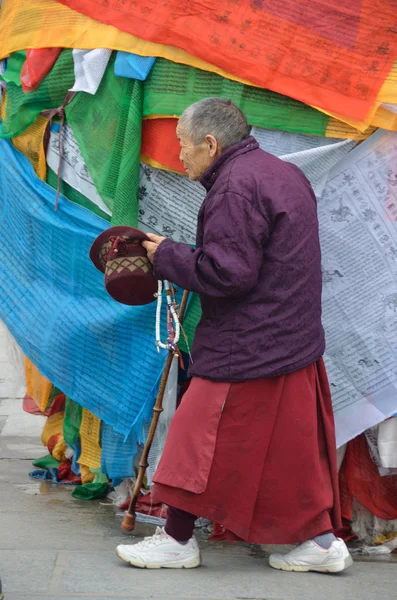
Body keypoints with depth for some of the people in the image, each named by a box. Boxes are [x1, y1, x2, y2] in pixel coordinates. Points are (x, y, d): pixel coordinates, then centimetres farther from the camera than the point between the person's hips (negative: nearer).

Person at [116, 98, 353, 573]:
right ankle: (321, 541, 17)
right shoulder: (285, 173, 15)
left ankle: (177, 540, 12)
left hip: (248, 349, -10)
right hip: (294, 338, 10)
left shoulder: (235, 187, -17)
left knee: (201, 435, 2)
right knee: (291, 444, 14)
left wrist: (166, 256, -10)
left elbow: (227, 272, -24)